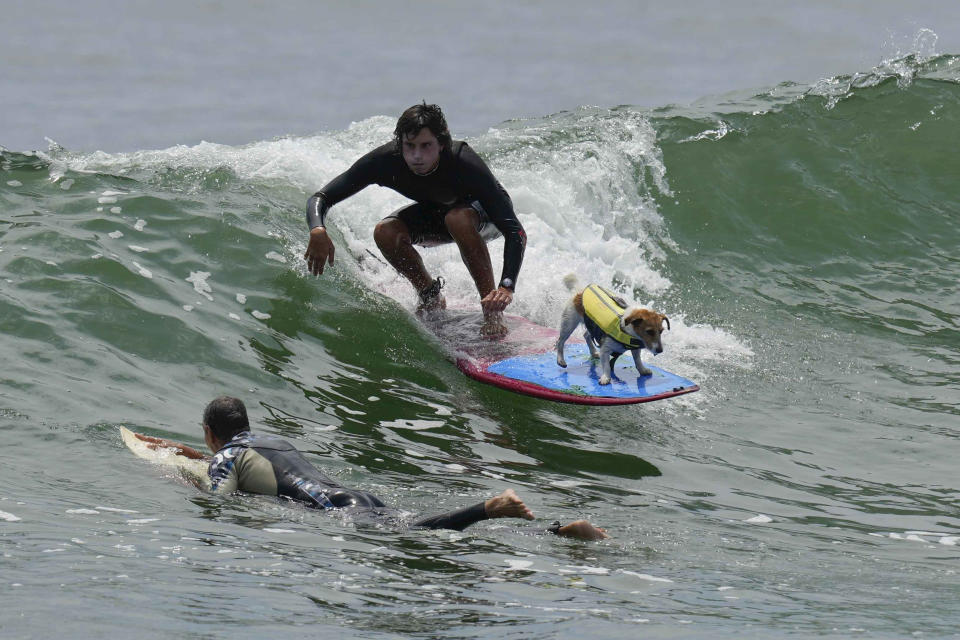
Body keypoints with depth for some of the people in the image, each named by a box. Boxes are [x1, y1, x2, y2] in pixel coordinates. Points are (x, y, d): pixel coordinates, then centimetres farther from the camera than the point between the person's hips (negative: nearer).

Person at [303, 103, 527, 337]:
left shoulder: (462, 162, -39)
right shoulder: (386, 160, -31)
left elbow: (515, 232, -41)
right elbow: (320, 198, -27)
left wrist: (506, 287, -56)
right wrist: (318, 230, -51)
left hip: (485, 213, -4)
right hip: (434, 212, 4)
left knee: (458, 220, -37)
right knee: (386, 233, -24)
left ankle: (492, 312, -25)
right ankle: (431, 298, 1)